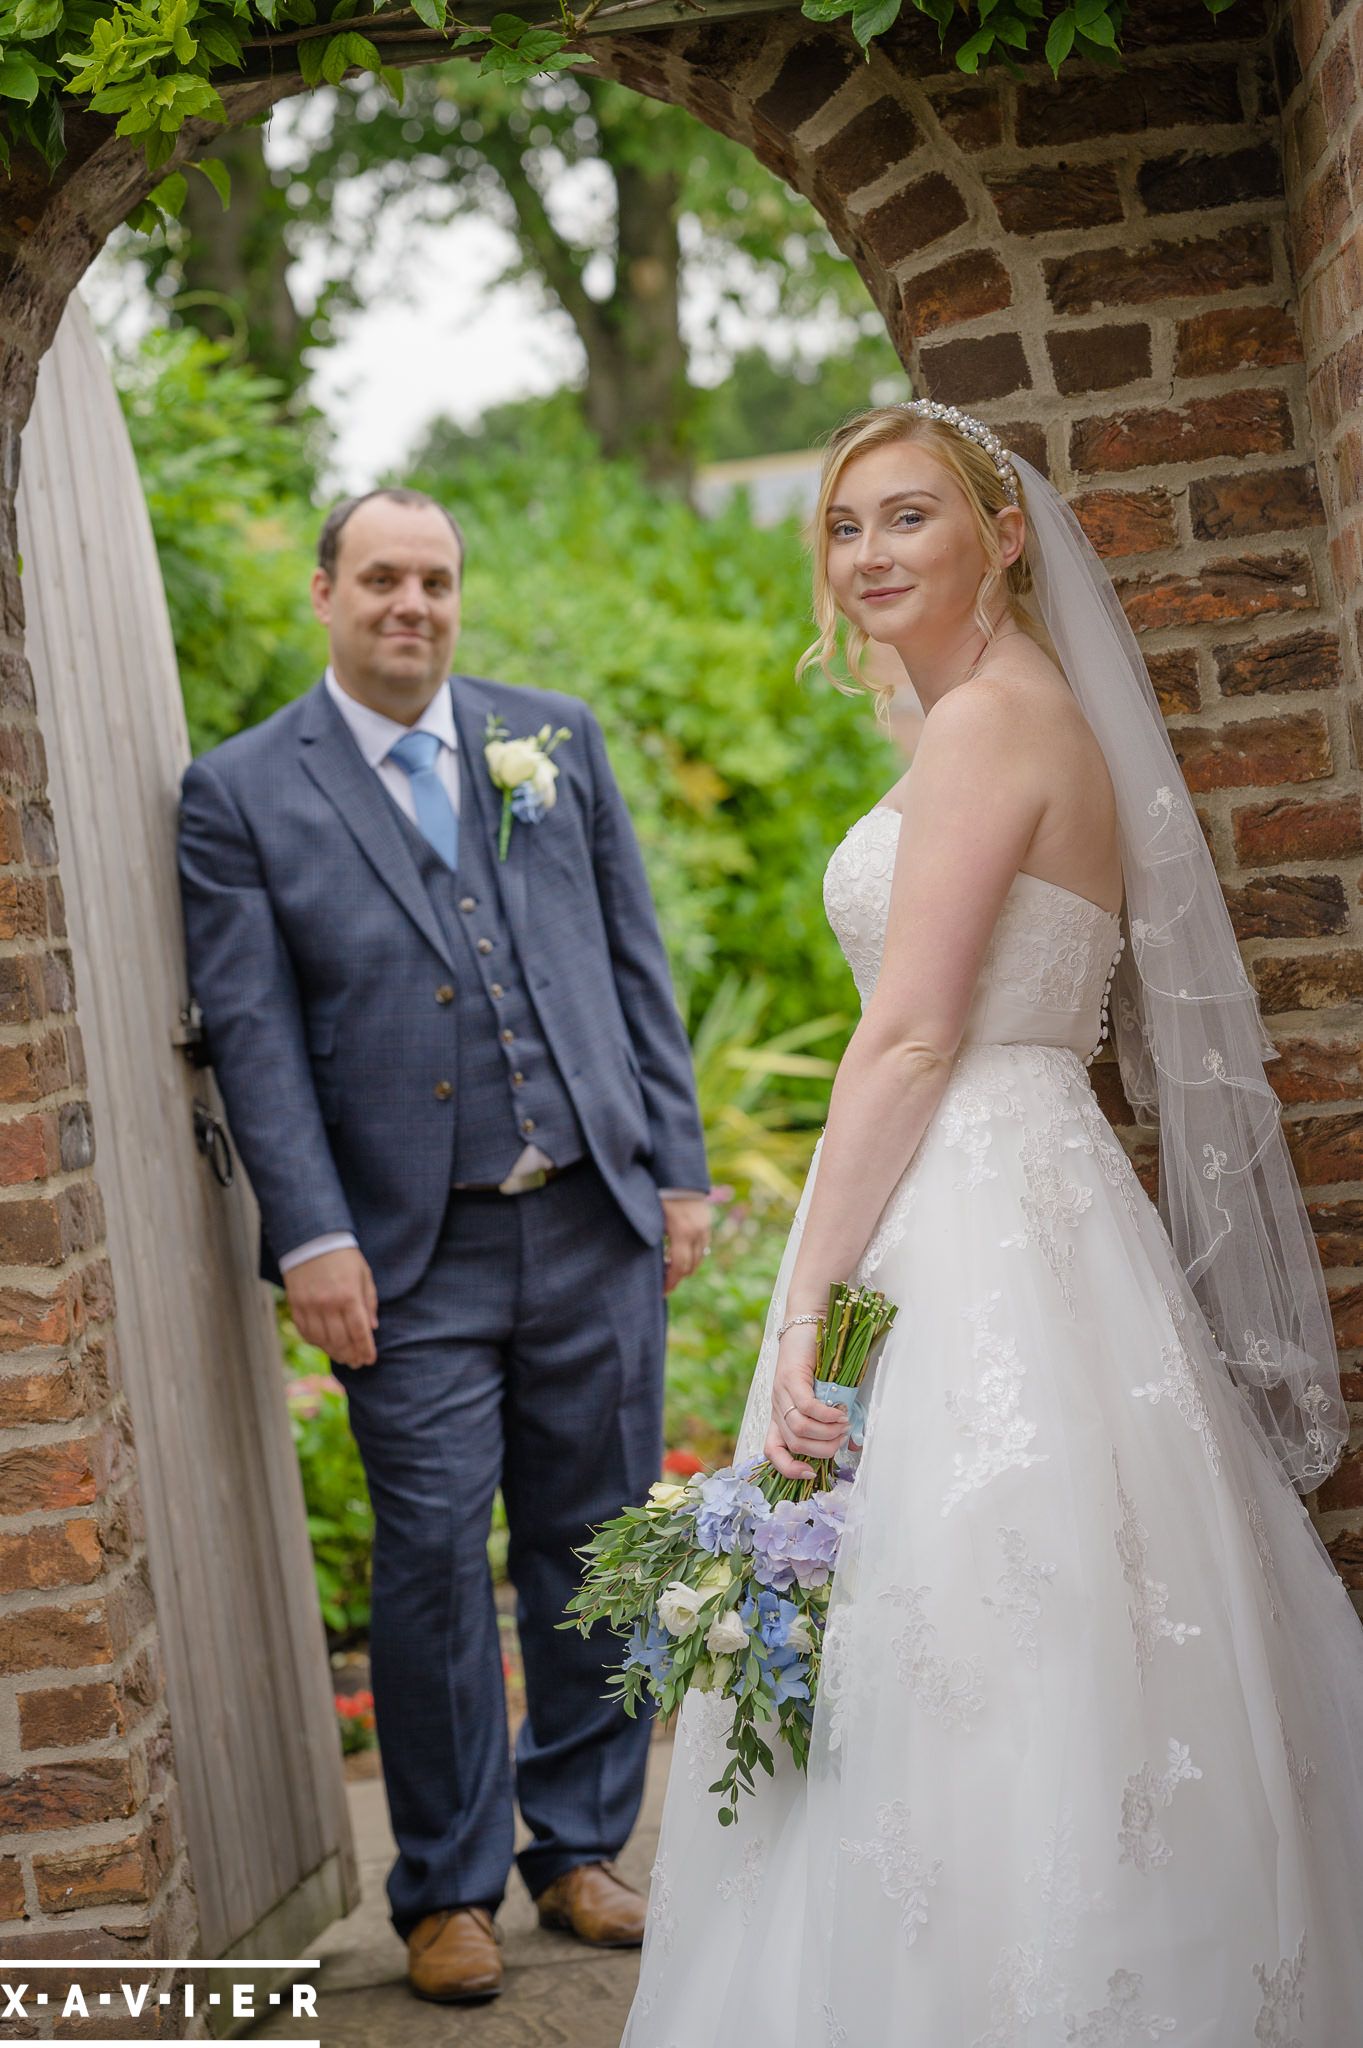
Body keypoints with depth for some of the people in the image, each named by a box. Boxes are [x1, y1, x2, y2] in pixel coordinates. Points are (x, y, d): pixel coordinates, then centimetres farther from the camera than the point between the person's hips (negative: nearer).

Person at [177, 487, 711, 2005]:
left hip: (594, 1226, 3)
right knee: (433, 1559, -1)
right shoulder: (241, 793, 1)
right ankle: (448, 1891, 16)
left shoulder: (556, 738, 11)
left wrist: (677, 1172, 6)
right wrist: (311, 1238, -12)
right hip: (411, 1253, -3)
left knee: (595, 1549, 10)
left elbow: (636, 967, 11)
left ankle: (579, 1848, 27)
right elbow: (251, 1034, -4)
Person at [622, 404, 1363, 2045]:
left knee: (958, 1694, -5)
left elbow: (908, 1042, -17)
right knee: (1036, 1676, 13)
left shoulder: (988, 717, -11)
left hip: (974, 1242, -10)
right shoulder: (1034, 716, 18)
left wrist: (810, 1306, -18)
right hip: (1018, 1216, 10)